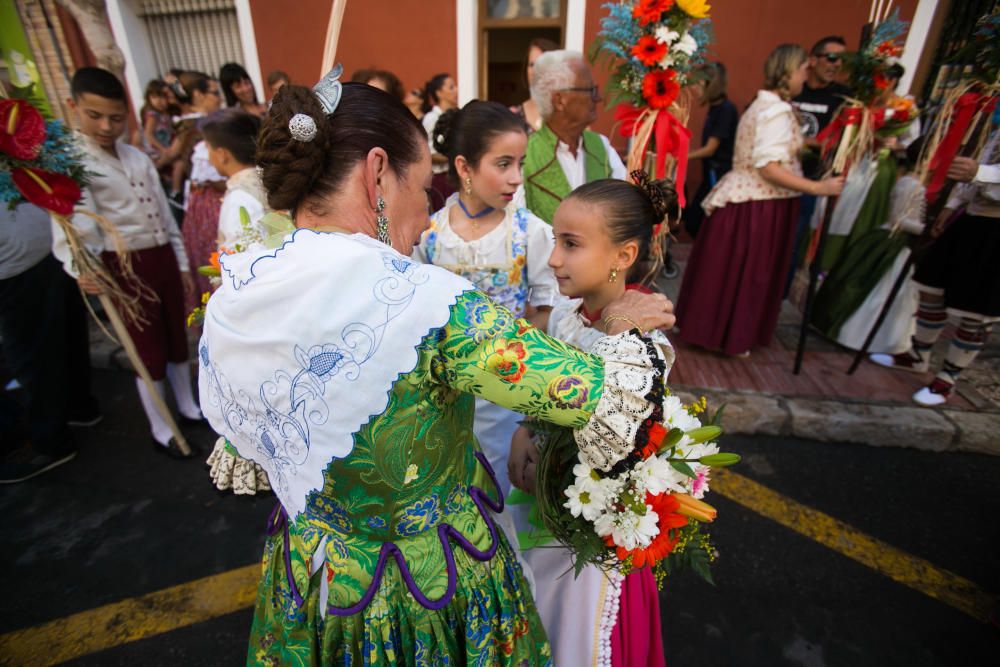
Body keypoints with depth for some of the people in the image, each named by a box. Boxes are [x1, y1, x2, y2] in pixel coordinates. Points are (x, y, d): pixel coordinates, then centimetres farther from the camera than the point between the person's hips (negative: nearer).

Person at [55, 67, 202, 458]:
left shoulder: (139, 158, 10)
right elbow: (71, 220, -23)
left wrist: (182, 263, 14)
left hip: (163, 257, 6)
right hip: (125, 266, -5)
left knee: (177, 336, 16)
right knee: (148, 348, 2)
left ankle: (187, 405, 35)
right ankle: (160, 430, 19)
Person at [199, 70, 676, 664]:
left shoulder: (228, 301, -13)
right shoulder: (427, 303, -34)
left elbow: (240, 461, 3)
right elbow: (607, 404, -29)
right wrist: (622, 327, -9)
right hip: (432, 589, -4)